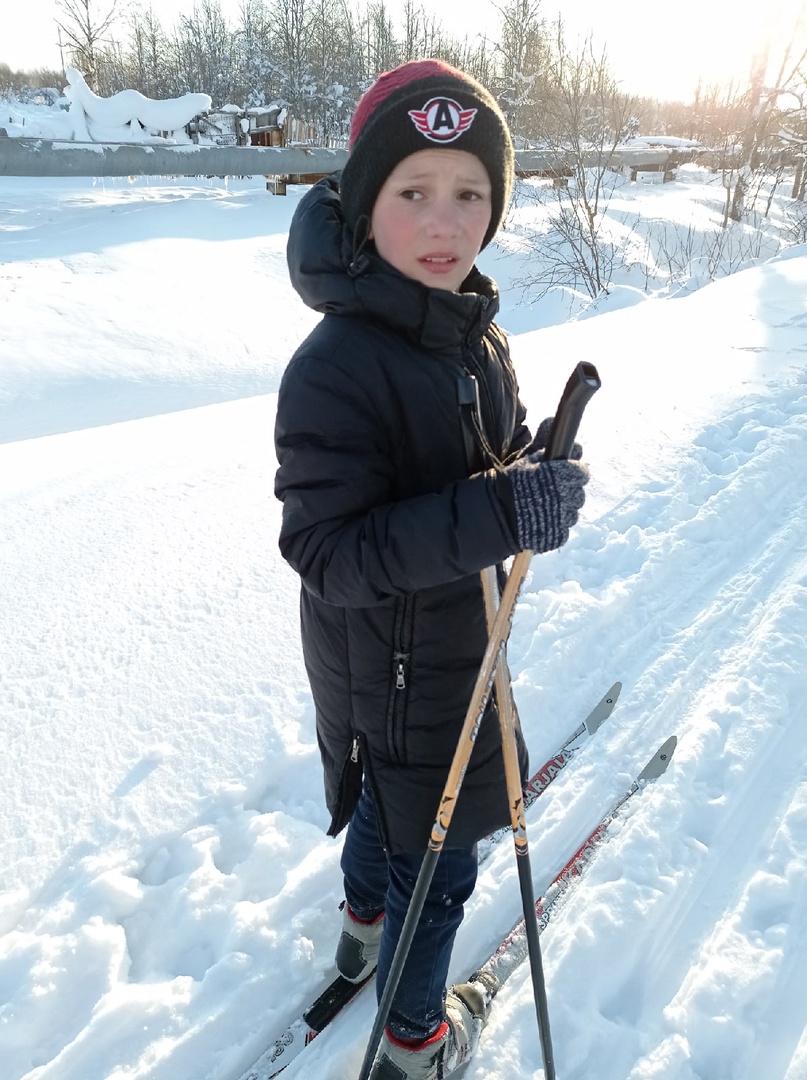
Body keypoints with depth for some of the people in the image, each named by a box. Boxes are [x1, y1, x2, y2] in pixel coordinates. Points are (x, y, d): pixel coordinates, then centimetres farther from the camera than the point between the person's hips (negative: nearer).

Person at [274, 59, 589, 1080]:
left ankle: (366, 924, 62)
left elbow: (507, 451, 10)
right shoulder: (333, 370, -28)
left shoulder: (475, 334, -2)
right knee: (436, 860, 13)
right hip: (392, 670, -8)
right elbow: (327, 553, -30)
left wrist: (544, 476, -12)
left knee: (388, 802, 31)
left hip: (457, 635, 8)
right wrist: (493, 516, -37)